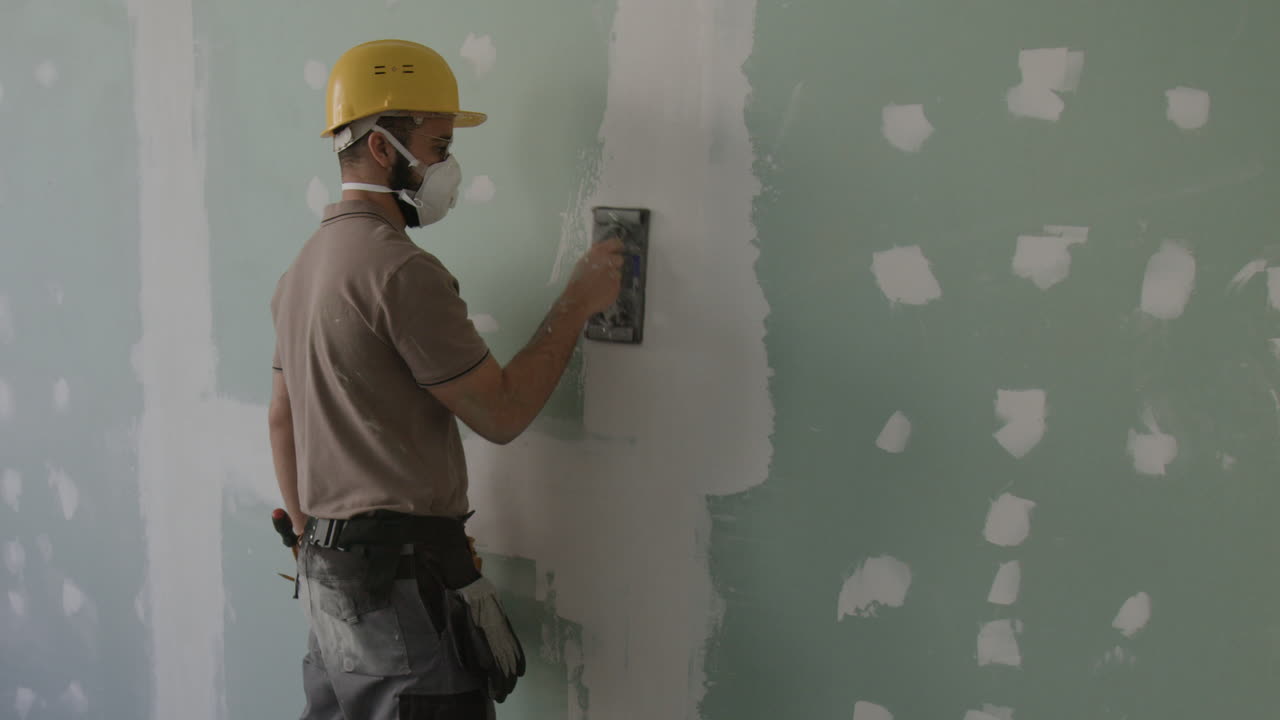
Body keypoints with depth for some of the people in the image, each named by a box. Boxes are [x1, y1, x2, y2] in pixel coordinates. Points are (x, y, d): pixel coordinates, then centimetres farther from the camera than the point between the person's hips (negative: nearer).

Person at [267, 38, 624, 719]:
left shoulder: (303, 267, 13)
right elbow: (501, 414, -15)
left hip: (327, 573, 10)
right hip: (403, 578, -9)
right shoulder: (400, 270, -18)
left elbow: (282, 419, 19)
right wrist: (578, 301, -6)